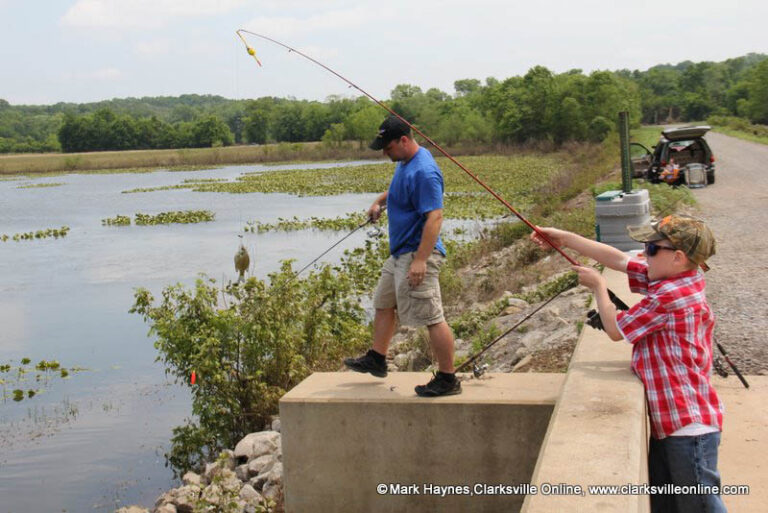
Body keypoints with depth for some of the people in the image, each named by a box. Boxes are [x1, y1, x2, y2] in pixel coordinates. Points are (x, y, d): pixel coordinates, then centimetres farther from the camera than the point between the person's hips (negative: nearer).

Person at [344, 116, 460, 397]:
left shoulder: (424, 172, -22)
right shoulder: (405, 162, 10)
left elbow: (434, 217, -28)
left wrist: (420, 260, -31)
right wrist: (379, 201, 17)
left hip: (417, 255, -11)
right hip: (400, 253, 11)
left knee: (432, 317, -8)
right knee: (384, 304, 22)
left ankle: (448, 380, -1)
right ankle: (376, 359, 38)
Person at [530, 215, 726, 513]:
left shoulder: (672, 296, -21)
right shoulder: (671, 278, 6)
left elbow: (615, 329, -11)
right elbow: (618, 259, 12)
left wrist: (598, 285, 4)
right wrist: (565, 238, 11)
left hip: (690, 425, -10)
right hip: (667, 421, 10)